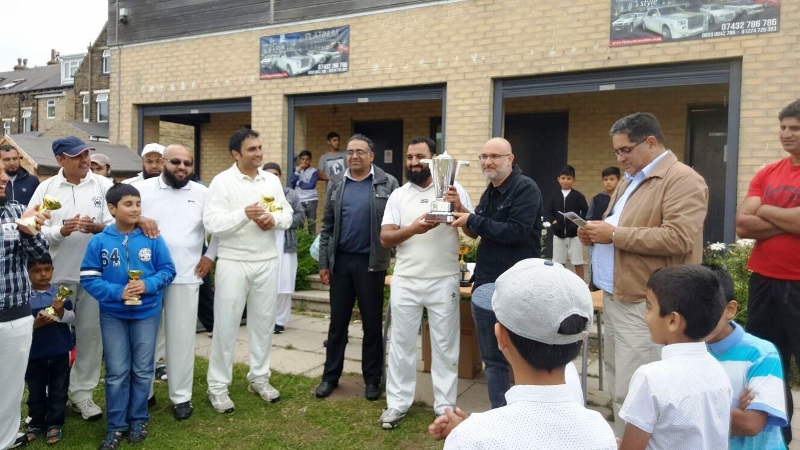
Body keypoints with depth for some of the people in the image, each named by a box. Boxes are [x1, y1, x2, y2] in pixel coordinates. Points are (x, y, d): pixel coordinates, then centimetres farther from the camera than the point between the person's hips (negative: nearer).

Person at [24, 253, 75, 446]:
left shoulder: (60, 292, -3)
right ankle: (36, 423, 31)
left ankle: (55, 424, 22)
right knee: (36, 392, 15)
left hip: (60, 352, 1)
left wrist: (61, 312, -22)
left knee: (58, 391, 9)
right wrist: (35, 323, -25)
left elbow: (72, 318, -3)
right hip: (35, 353, 0)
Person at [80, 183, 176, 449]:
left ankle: (138, 420, 28)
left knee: (142, 370, 11)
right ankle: (116, 425, 21)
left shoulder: (152, 239, -8)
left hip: (147, 313, 1)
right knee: (117, 372, 8)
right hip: (112, 315, 0)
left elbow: (168, 270, -3)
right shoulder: (99, 242, -8)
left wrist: (148, 285, -21)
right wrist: (117, 292, -20)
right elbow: (88, 278, -7)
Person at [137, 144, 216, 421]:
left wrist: (210, 255, 4)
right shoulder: (143, 189, 1)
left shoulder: (202, 193, 5)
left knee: (182, 337, 5)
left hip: (186, 276, 0)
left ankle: (181, 396, 17)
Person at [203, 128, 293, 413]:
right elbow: (211, 223, -16)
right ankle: (218, 386, 16)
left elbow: (288, 215, 11)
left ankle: (259, 378, 30)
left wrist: (274, 220, -12)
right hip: (233, 262, -5)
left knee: (263, 322, 14)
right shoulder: (222, 181, -8)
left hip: (267, 261, 5)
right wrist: (244, 214, -30)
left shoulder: (272, 180, 8)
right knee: (226, 325, 3)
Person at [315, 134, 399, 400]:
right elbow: (327, 226, 8)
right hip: (340, 261, 3)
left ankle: (372, 379, 20)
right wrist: (323, 263, 5)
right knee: (338, 322, 11)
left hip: (371, 262, -2)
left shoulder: (387, 183, -2)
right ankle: (330, 376, 23)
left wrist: (392, 255, -11)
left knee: (372, 323, 7)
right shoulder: (336, 183, 6)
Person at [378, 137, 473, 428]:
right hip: (405, 281, 2)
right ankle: (397, 403, 22)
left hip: (444, 281, -2)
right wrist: (412, 229, -19)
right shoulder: (398, 195, 5)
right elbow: (385, 239, -1)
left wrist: (459, 207, -20)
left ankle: (445, 406, 21)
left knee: (445, 345, 8)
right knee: (401, 343, 10)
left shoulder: (453, 189, 1)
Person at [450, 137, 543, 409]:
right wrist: (462, 213, 0)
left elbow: (516, 232, -22)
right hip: (486, 285, 8)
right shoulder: (489, 193, 14)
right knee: (493, 360, 15)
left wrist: (472, 220, -17)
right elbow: (477, 232, 18)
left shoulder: (526, 188, -10)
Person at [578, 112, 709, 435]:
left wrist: (614, 234, -19)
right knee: (618, 391, 16)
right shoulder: (629, 181, 19)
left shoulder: (682, 180, -10)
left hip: (644, 307, -9)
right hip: (615, 299, 9)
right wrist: (595, 234, 5)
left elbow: (678, 238, -23)